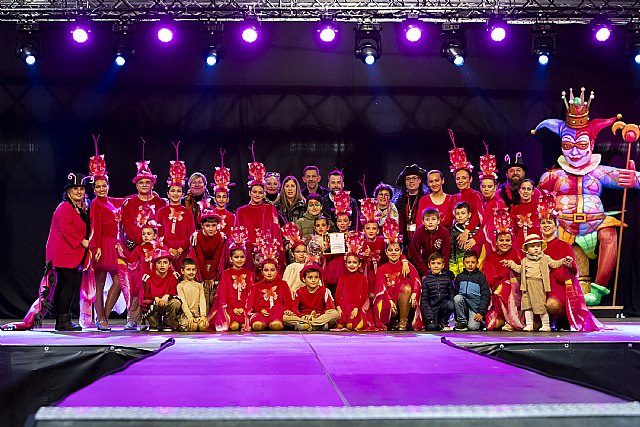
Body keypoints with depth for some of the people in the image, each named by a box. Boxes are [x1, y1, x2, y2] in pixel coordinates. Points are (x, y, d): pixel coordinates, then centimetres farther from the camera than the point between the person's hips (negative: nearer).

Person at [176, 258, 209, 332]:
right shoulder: (180, 286, 5)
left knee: (203, 326, -30)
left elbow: (202, 301, 5)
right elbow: (183, 302, -6)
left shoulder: (199, 285, 17)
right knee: (193, 326, -31)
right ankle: (179, 325, 1)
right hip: (185, 314, -2)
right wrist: (189, 316, -19)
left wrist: (203, 315, -12)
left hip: (197, 314, 2)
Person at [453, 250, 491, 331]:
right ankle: (462, 321, -13)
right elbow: (455, 293, 12)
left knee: (473, 327, -24)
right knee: (457, 297, -29)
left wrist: (481, 312, -11)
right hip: (463, 305, 4)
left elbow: (485, 295, -3)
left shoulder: (480, 276, 0)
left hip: (475, 306, -4)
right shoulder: (459, 277, 10)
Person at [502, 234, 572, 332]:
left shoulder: (545, 258, 8)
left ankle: (546, 325, 5)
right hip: (528, 286, 4)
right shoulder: (524, 261, 15)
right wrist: (511, 264, 23)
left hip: (539, 285, -3)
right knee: (527, 305, 3)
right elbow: (520, 269, 27)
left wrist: (562, 261, -7)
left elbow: (553, 264, 8)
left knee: (541, 305, -6)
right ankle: (529, 325, 11)